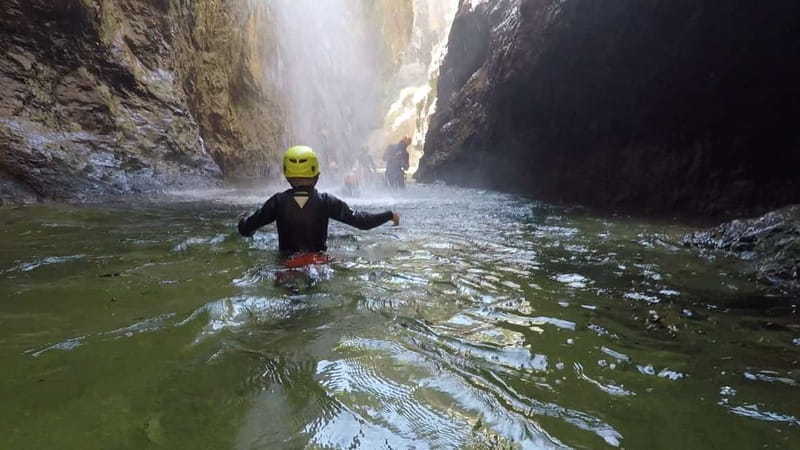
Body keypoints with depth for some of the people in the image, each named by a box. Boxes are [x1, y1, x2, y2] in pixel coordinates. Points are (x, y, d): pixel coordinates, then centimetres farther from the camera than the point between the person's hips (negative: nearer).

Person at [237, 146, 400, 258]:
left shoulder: (278, 202, -10)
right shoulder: (326, 201, -12)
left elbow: (245, 229, -4)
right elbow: (360, 221, -11)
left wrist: (243, 219, 20)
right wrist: (389, 215, 2)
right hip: (319, 261, 0)